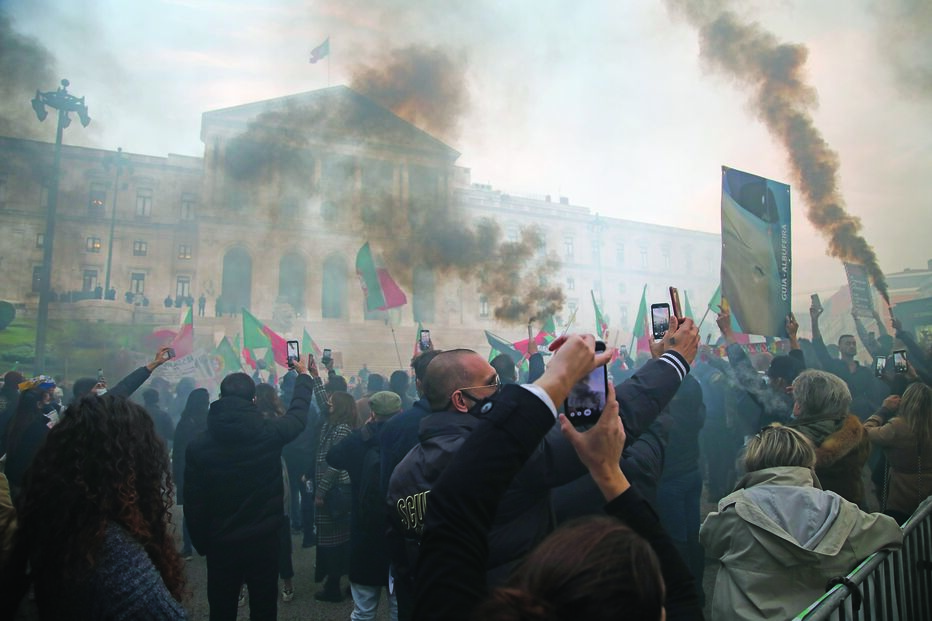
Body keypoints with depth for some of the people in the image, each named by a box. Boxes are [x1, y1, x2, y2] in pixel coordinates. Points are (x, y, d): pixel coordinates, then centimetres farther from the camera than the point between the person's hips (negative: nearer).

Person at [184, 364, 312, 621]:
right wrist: (303, 375, 22)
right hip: (265, 539, -1)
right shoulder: (270, 432, -15)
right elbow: (299, 413, 6)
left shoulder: (198, 445, -12)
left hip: (220, 544, 1)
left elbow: (194, 504, -6)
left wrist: (201, 544, 8)